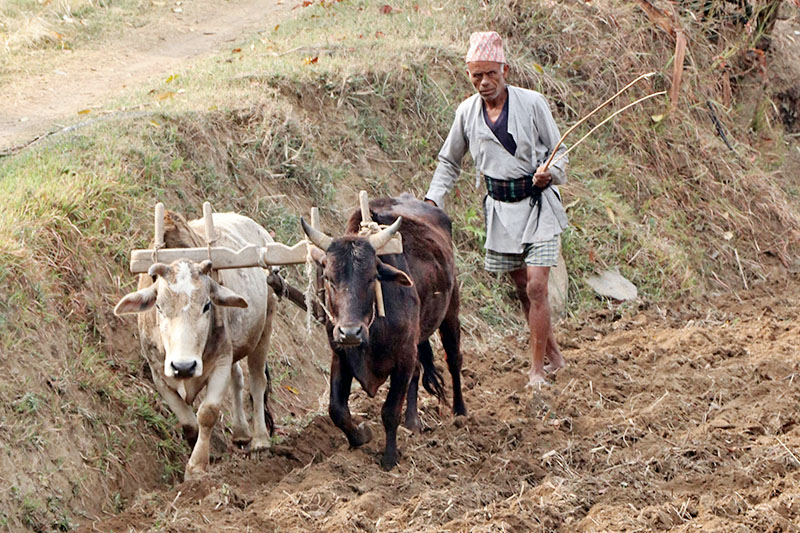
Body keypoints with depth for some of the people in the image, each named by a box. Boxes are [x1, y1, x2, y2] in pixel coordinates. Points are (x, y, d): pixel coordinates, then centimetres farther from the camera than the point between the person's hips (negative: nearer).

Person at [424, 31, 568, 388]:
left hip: (538, 203, -4)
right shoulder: (467, 113, 1)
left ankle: (537, 369, -4)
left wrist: (549, 173, -22)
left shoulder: (531, 103, -9)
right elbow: (449, 162, 14)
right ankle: (553, 355, 26)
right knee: (522, 289, 9)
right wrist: (433, 200, 2)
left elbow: (558, 151, -1)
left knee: (536, 287, -11)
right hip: (500, 208, 4)